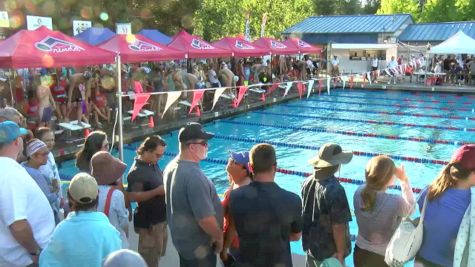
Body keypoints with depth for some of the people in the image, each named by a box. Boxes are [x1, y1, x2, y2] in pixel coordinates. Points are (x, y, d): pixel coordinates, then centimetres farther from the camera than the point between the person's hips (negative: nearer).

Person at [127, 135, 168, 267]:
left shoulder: (153, 164, 4)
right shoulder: (137, 172, -24)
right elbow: (132, 196, -28)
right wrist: (157, 191, -30)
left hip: (161, 218, 9)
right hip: (149, 221, -9)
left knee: (159, 253, 25)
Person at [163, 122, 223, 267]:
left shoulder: (171, 166, -1)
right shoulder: (194, 176, -32)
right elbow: (205, 219, -31)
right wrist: (219, 236, -13)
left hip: (181, 238, 9)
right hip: (198, 246, -9)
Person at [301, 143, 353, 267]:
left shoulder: (307, 182, -5)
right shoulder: (335, 189, -28)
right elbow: (338, 226, -25)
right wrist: (340, 252, -13)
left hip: (310, 245, 7)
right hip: (328, 251, -7)